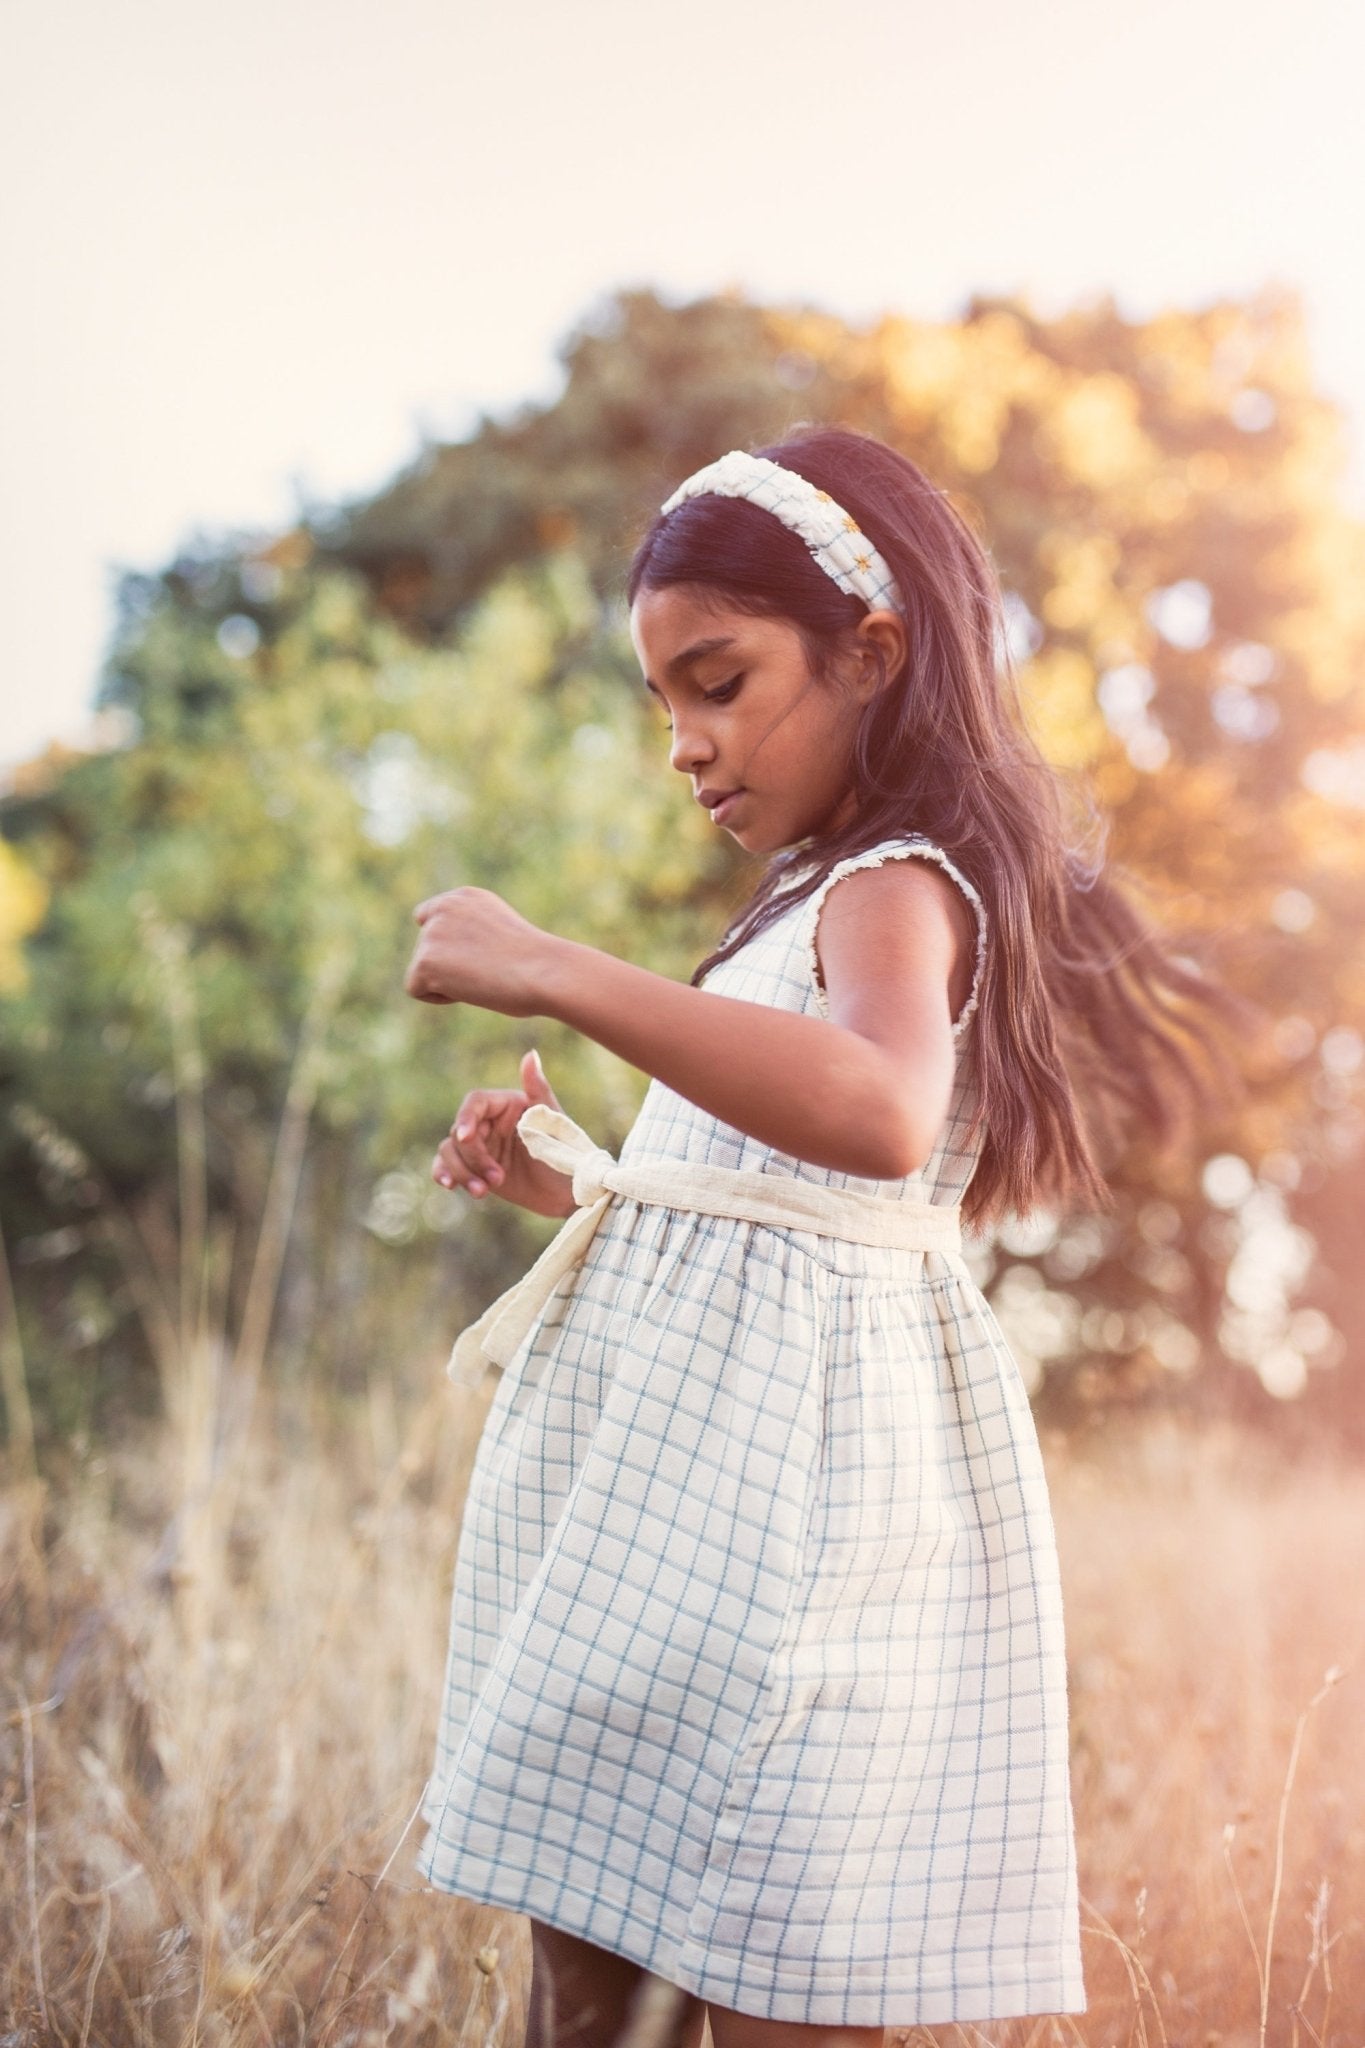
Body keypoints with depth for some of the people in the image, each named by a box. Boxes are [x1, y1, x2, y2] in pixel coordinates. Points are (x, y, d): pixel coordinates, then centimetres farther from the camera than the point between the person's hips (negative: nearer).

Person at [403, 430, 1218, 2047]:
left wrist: (559, 975, -35)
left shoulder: (897, 889, -11)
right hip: (679, 1452, 10)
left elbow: (879, 1116, -35)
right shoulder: (817, 904, 21)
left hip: (782, 1474, -10)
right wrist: (575, 1186, 10)